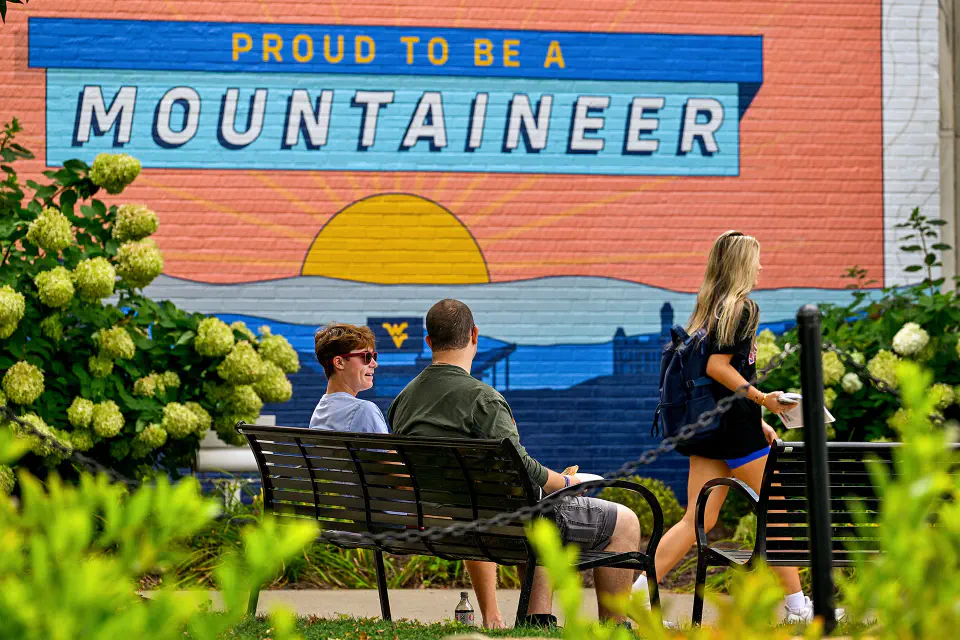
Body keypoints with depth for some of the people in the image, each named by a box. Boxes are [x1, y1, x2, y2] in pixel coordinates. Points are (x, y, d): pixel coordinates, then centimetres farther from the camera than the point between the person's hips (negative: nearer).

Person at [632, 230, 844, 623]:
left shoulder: (708, 308, 18)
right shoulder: (742, 308, -10)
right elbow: (716, 366, -19)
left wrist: (757, 422, 23)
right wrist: (763, 399, -15)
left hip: (707, 425, 8)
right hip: (734, 425, -8)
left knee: (699, 520, 4)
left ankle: (637, 593, -5)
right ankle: (797, 606, 6)